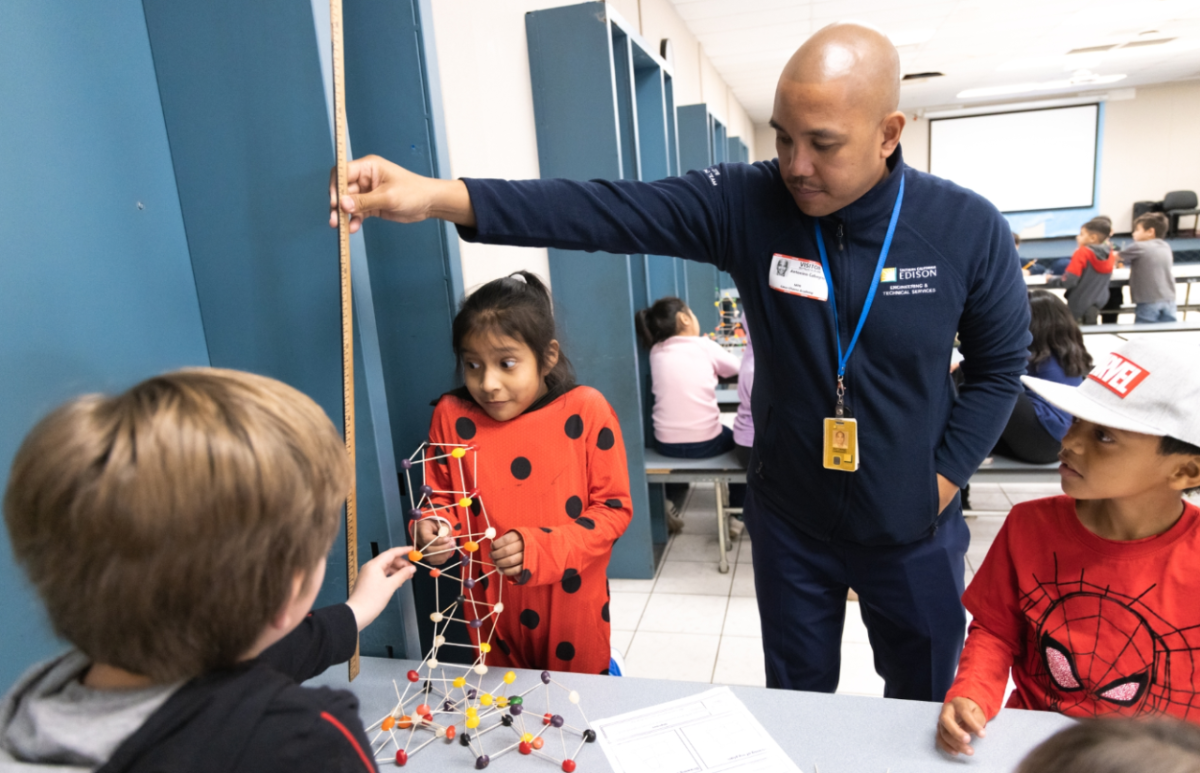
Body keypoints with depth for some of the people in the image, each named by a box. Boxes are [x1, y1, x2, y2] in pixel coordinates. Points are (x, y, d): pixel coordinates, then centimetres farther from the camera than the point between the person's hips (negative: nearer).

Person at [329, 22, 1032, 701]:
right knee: (795, 706, 22)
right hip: (790, 521, 0)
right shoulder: (745, 203, -17)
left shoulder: (970, 229, -15)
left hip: (912, 531, 0)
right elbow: (610, 210, -28)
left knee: (928, 702, 23)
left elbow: (1001, 367, -2)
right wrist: (438, 196, -38)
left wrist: (941, 481, -9)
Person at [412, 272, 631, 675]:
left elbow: (614, 508, -12)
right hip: (492, 607, 2)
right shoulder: (451, 416, -8)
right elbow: (443, 497, 6)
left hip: (573, 604, -1)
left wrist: (538, 547, -24)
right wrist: (434, 530, -16)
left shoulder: (586, 411, -15)